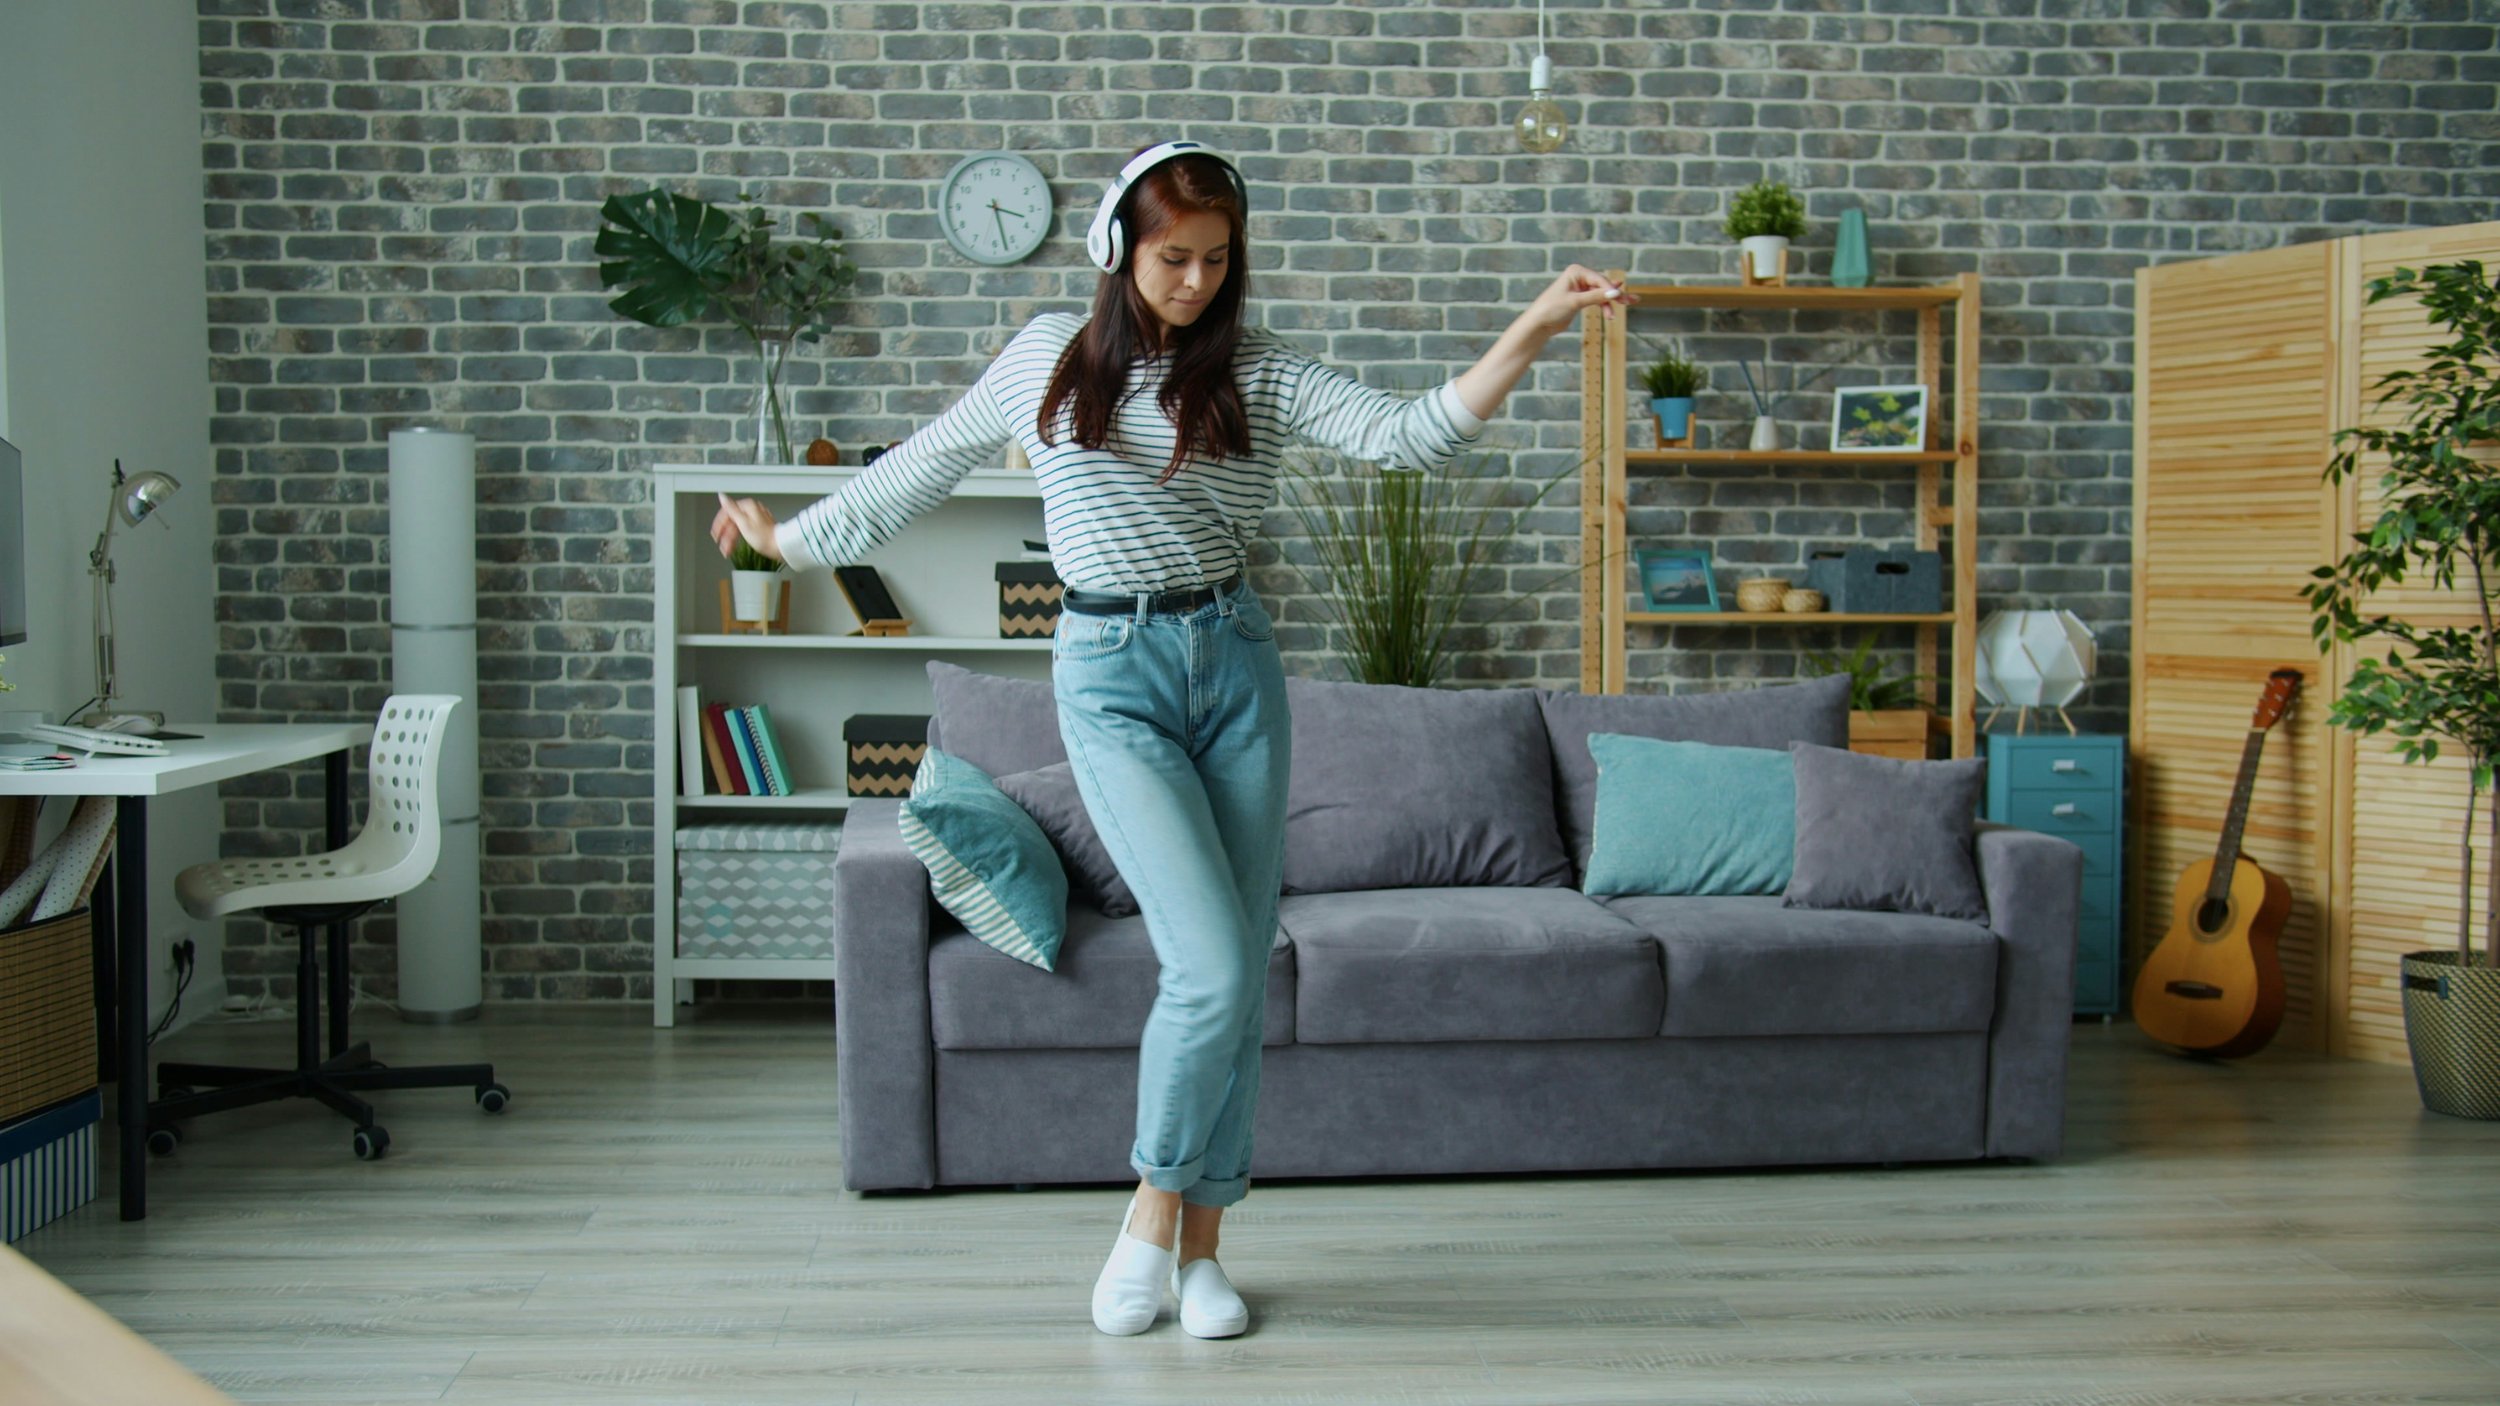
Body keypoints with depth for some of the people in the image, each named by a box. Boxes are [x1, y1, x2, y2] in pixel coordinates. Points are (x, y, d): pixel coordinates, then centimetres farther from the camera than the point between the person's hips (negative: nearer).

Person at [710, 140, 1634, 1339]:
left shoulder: (1260, 374, 4)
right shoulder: (1049, 357, 6)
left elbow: (1415, 434, -7)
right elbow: (922, 467, 18)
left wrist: (1536, 327, -18)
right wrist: (792, 537, 26)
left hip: (1234, 664, 2)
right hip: (1111, 673, -2)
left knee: (1240, 977, 3)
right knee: (1213, 966, -15)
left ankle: (1199, 1247, 18)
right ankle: (1154, 1204, 9)